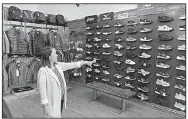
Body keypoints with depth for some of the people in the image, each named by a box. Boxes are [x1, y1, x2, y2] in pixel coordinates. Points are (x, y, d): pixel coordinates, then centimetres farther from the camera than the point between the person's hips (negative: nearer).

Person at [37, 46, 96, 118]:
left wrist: (86, 62, 9)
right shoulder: (43, 71, -21)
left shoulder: (58, 65, 1)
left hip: (61, 99, 7)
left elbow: (71, 65, 7)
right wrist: (45, 105, -17)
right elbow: (42, 90, -20)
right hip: (52, 102, -7)